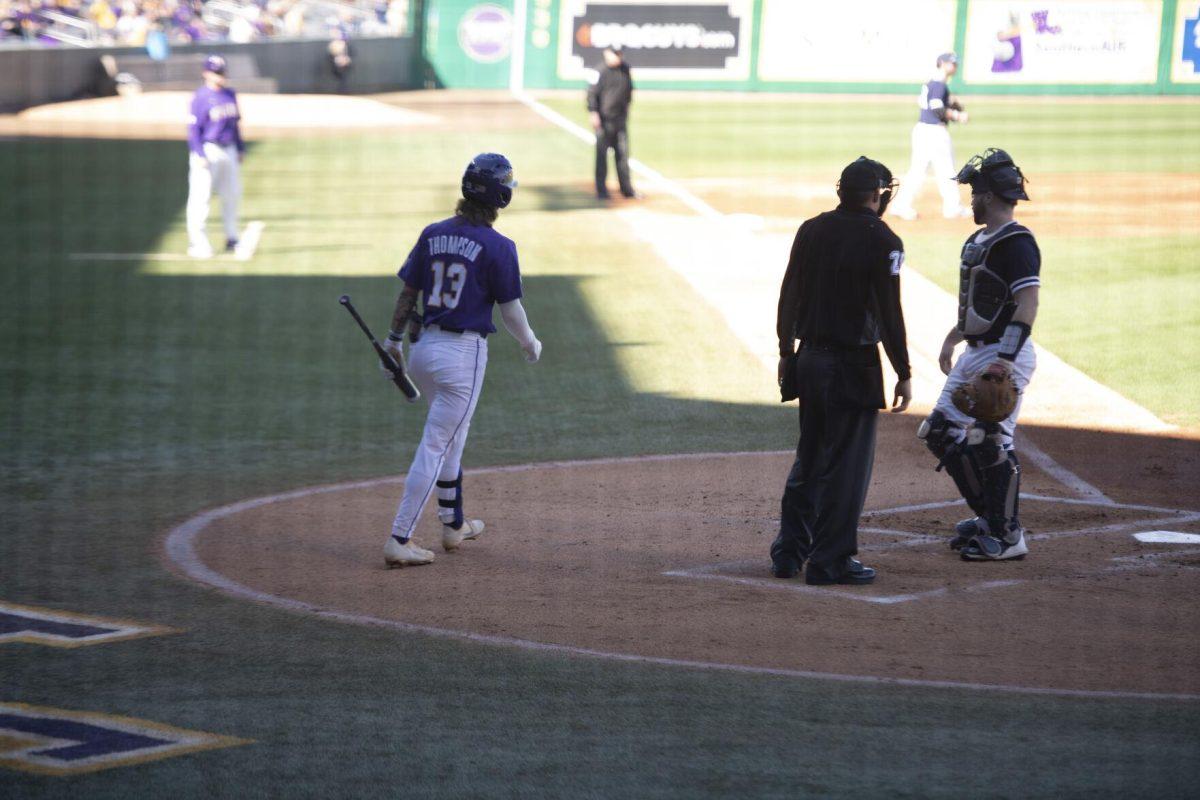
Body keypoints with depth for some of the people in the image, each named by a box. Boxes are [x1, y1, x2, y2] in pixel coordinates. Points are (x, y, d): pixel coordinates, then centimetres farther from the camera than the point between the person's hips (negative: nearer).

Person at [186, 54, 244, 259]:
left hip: (229, 151, 8)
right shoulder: (201, 97, -10)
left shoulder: (230, 95, 11)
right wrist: (199, 155, -19)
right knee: (200, 197, -7)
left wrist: (240, 148, 16)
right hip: (208, 151, -8)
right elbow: (194, 128, -12)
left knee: (232, 195, 13)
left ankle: (232, 239, 23)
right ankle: (197, 242, -4)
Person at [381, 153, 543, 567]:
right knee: (436, 446, -4)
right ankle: (399, 540, -7)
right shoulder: (497, 246, -12)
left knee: (449, 435, 24)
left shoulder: (433, 234, 4)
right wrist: (530, 343, 9)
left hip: (423, 347, 7)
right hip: (464, 352, -7)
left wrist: (394, 339, 18)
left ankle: (454, 525, 34)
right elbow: (510, 308, -9)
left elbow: (407, 292, 7)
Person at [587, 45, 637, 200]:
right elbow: (592, 92, -11)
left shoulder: (625, 70, 10)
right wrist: (593, 113, -18)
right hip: (604, 120, -5)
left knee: (623, 154, 7)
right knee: (602, 155, 0)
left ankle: (627, 189, 12)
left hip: (620, 119, 5)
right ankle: (601, 190, 5)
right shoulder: (601, 72, -8)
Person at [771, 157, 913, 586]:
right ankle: (831, 560, 2)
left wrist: (786, 351, 19)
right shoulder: (882, 241, -11)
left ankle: (789, 552, 22)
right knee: (847, 465, 0)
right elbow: (889, 313, -14)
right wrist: (904, 373, -9)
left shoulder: (811, 230, 6)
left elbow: (789, 295, 9)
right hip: (853, 365, -6)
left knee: (808, 458, 17)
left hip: (809, 360, 6)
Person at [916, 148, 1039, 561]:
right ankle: (988, 518, 21)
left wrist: (1006, 357, -32)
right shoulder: (979, 241, 15)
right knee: (942, 433, 11)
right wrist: (952, 338, 29)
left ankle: (1007, 535, -1)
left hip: (1005, 356, -10)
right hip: (974, 355, 10)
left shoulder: (1017, 243, -16)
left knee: (991, 442, -10)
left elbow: (1028, 304, -25)